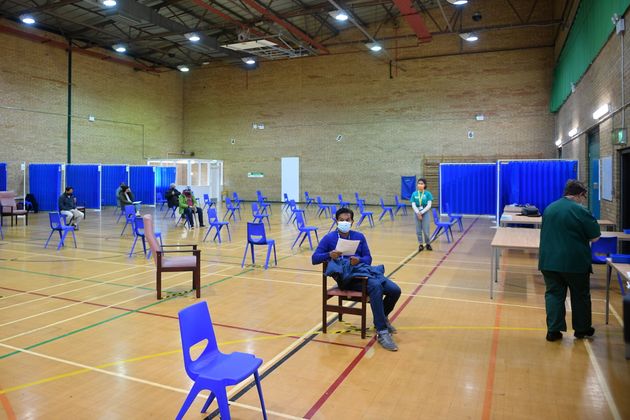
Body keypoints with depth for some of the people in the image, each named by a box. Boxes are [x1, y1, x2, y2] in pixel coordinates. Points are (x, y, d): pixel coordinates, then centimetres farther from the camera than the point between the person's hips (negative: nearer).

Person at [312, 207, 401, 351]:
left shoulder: (359, 236, 19)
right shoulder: (329, 238, 7)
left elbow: (368, 258, 14)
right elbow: (314, 258, 2)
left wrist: (359, 260, -10)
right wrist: (329, 255, -17)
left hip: (364, 269, 5)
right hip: (347, 276, -5)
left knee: (395, 290, -15)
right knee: (376, 286, -35)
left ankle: (382, 317, 16)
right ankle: (382, 332, -29)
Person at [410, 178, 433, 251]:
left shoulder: (428, 194, -4)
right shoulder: (414, 194, 2)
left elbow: (429, 205, -8)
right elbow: (413, 205, -2)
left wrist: (422, 212, -14)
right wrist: (418, 213, -14)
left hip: (425, 213, -2)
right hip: (417, 213, 2)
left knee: (426, 231, -1)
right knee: (418, 231, 5)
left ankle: (428, 244, 18)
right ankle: (420, 244, 18)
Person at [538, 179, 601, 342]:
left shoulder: (549, 208, 6)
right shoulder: (581, 211, -13)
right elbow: (595, 237, -8)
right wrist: (583, 237, 13)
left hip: (549, 260, 4)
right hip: (575, 262, -4)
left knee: (553, 294, 9)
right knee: (580, 296, 14)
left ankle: (553, 330, 5)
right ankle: (581, 329, 27)